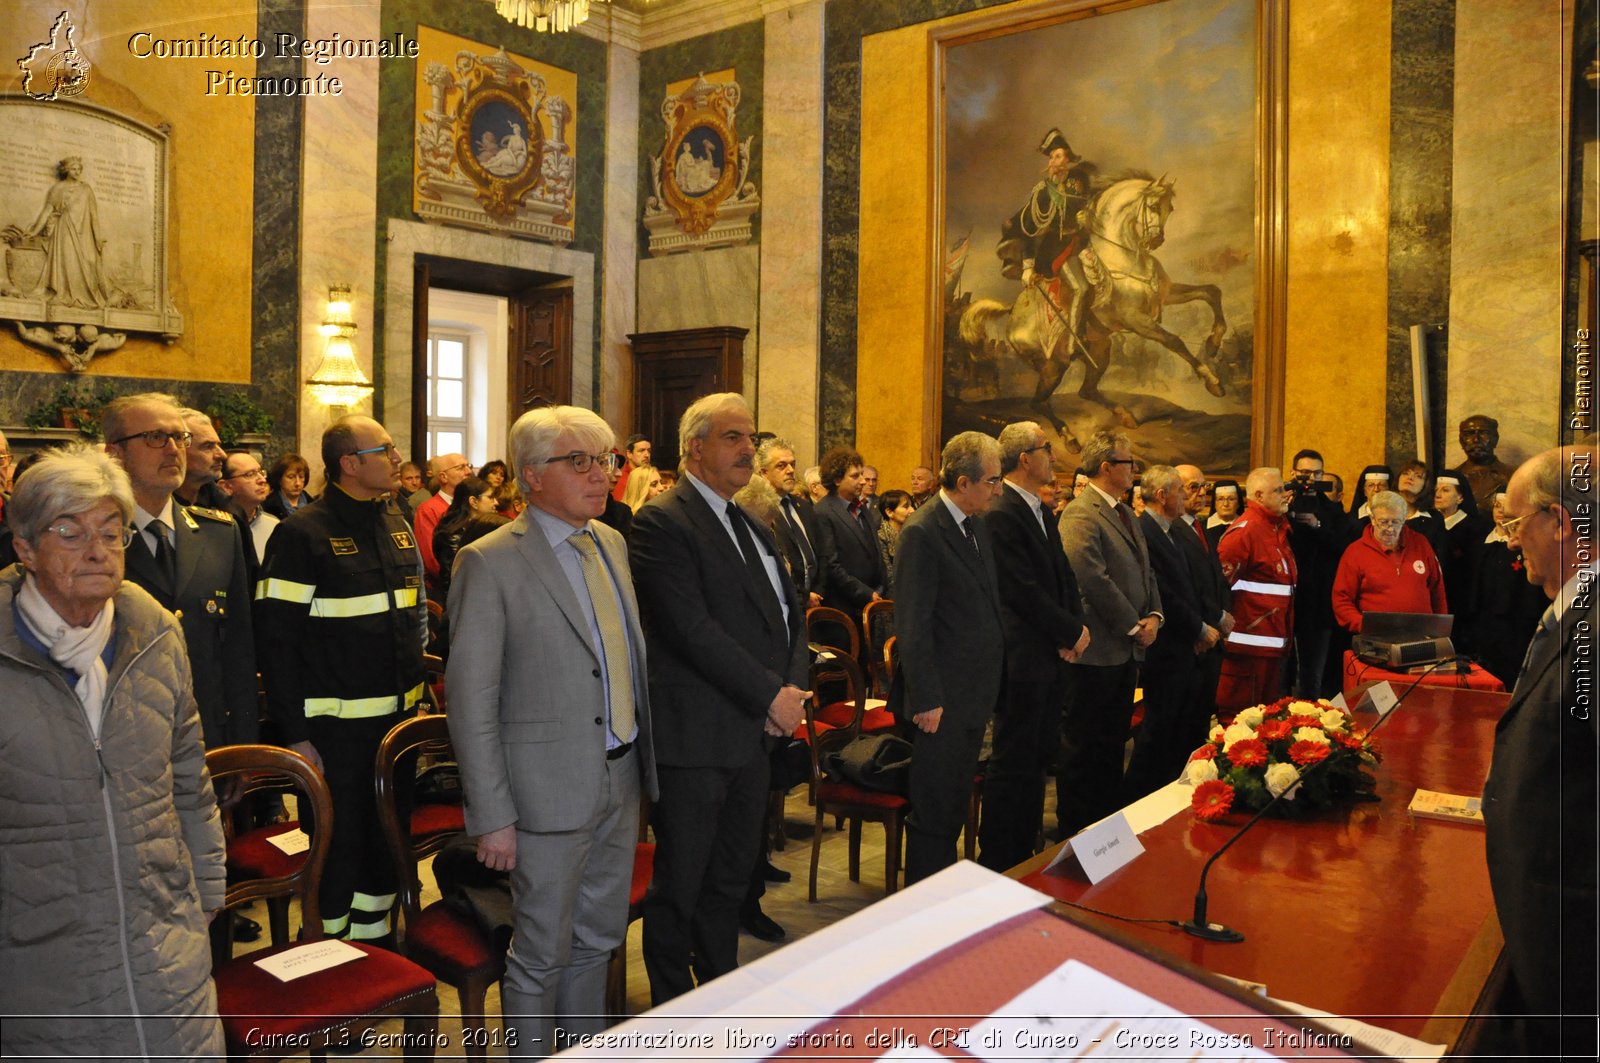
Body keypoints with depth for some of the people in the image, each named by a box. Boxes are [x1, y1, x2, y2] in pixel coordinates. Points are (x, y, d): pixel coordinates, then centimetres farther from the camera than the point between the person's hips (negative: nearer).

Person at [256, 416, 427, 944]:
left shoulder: (397, 524, 10)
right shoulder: (303, 534, -11)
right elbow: (277, 640, -13)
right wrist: (295, 735, -15)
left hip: (398, 717, 7)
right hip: (336, 728, -6)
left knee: (389, 836, 16)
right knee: (340, 843, 5)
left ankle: (377, 945, 33)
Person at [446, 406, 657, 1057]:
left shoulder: (610, 543, 8)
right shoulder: (490, 562, -14)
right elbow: (471, 702, -14)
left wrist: (644, 757, 11)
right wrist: (492, 815, -15)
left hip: (621, 780, 7)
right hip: (553, 789, -7)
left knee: (598, 937, 21)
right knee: (542, 953, 10)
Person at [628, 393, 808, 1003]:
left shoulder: (750, 527, 16)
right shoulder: (662, 523, -12)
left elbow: (789, 613, 16)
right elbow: (693, 630, -20)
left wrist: (793, 688, -2)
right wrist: (771, 696, -16)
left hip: (753, 735, 8)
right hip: (693, 740, -8)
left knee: (730, 882, 19)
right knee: (680, 886, 6)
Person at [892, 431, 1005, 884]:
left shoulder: (979, 529, 12)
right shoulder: (922, 533, -16)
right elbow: (912, 625, -18)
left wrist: (992, 685, 13)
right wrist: (926, 699, -19)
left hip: (975, 695, 9)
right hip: (942, 701, -8)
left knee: (955, 808, 18)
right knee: (934, 812, 2)